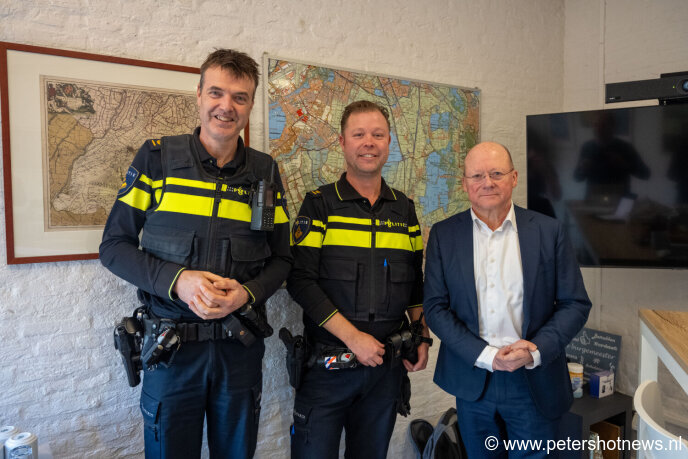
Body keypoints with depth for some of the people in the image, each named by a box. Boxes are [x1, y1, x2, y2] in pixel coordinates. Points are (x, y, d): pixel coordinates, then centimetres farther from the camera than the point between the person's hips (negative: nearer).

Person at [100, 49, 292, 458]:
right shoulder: (157, 157, -3)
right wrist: (176, 280, -18)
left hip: (240, 345, 2)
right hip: (169, 345, -2)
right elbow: (114, 245, -2)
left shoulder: (264, 171, 3)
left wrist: (248, 293, -14)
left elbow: (282, 258, 6)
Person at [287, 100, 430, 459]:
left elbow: (416, 280, 14)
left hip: (387, 365, 4)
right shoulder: (320, 204, -5)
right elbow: (300, 279, -12)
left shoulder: (404, 208, 8)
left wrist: (422, 338, 3)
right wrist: (354, 338, -17)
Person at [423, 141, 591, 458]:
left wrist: (536, 351, -16)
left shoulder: (548, 231, -2)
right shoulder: (443, 235, -2)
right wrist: (486, 356, -14)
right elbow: (435, 307, -4)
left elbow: (575, 304, -1)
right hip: (472, 382, 1)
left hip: (535, 382, 0)